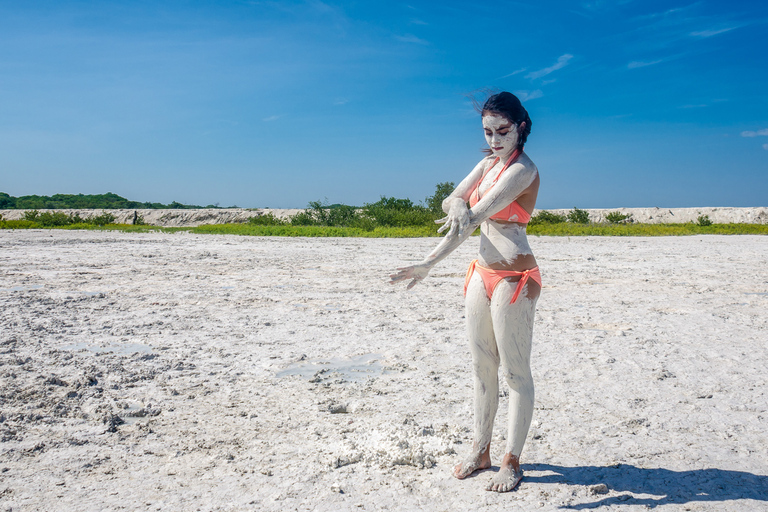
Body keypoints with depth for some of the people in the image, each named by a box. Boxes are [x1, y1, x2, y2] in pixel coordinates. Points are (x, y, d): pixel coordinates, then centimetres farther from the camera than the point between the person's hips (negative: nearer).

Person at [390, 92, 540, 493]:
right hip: (482, 272, 8)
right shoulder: (487, 164, 12)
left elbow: (476, 217, -23)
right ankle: (480, 451, 25)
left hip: (514, 277, -8)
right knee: (481, 365, 13)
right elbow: (450, 203, 7)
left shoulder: (523, 169, -14)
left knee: (515, 370, 2)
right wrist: (457, 204, -20)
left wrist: (428, 264, -28)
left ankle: (511, 461, 14)